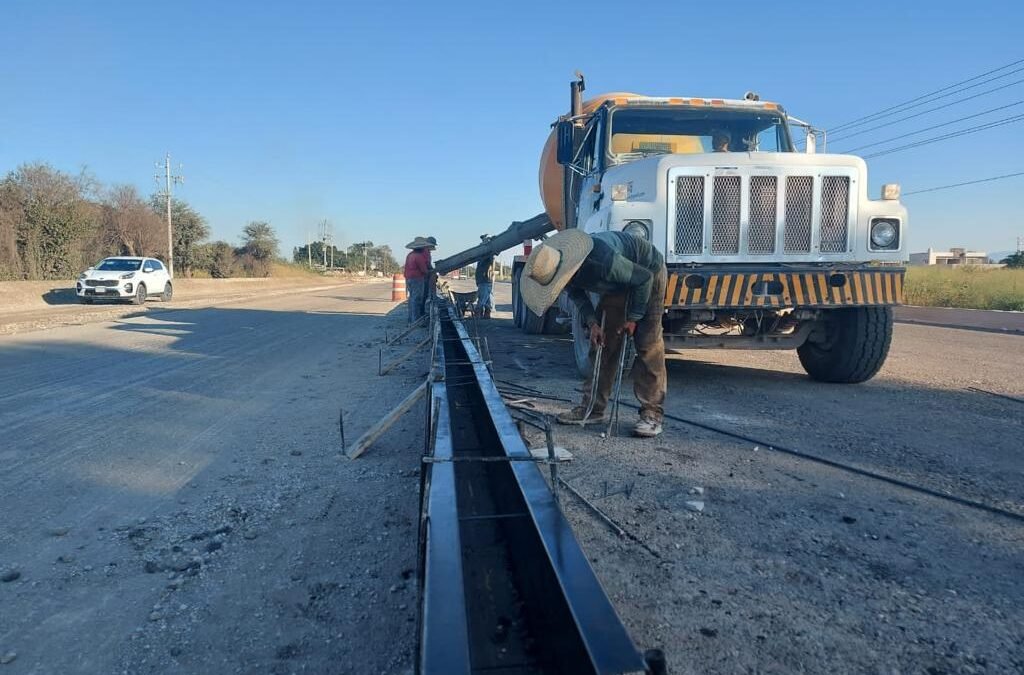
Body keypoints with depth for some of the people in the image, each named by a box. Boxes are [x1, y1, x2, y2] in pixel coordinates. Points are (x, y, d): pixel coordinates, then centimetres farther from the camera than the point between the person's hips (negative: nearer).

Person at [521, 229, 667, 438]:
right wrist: (592, 322, -12)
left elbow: (644, 278, -28)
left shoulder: (602, 261, -43)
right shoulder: (564, 267, -20)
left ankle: (652, 415, -11)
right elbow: (577, 293, 2)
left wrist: (633, 318, -19)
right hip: (619, 283, 7)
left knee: (648, 345, -14)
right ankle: (593, 408, 6)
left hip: (648, 272, -7)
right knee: (602, 343, 1)